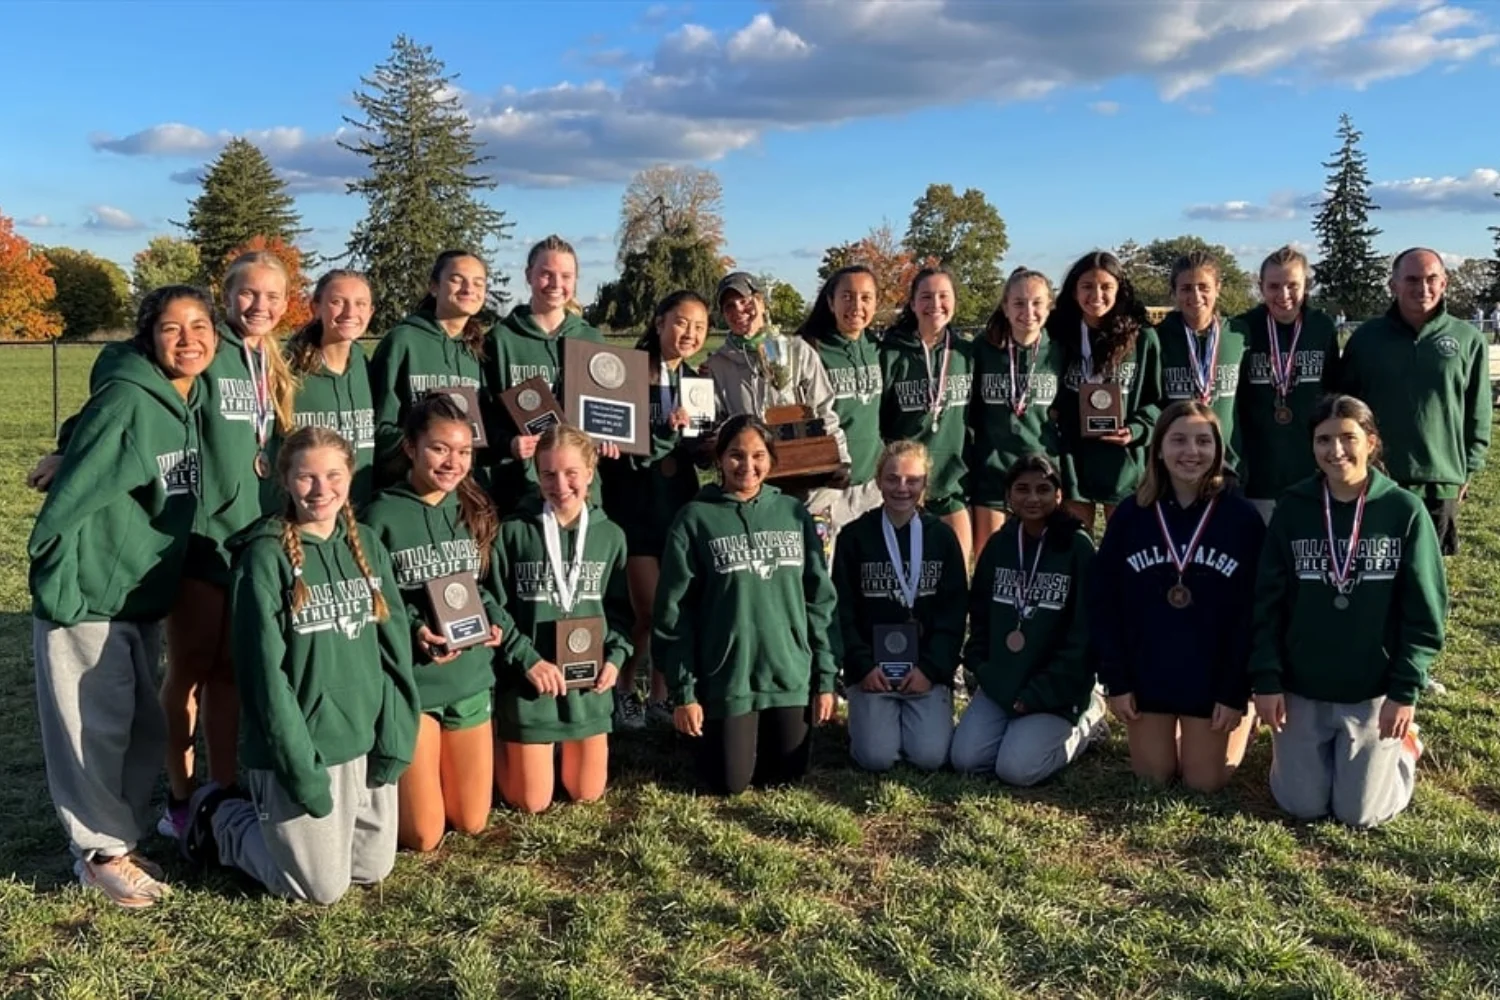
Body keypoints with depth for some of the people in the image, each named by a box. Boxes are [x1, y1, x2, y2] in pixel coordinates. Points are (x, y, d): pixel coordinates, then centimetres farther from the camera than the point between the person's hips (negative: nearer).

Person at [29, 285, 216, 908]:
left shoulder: (193, 402, 4)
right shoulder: (126, 400, -19)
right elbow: (67, 501, -20)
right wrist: (60, 596, -19)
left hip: (144, 600, 8)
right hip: (89, 600, -8)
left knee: (147, 730, 16)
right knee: (95, 731, 5)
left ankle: (118, 837, 32)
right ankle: (102, 852, 20)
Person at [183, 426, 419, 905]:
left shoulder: (367, 546, 4)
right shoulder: (266, 557, -13)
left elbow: (394, 647, 4)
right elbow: (265, 673, -15)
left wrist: (394, 741, -3)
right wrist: (301, 769, -17)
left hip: (367, 742, 6)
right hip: (299, 750, -6)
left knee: (371, 871, 15)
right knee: (322, 889, 6)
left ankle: (271, 817, 36)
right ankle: (220, 816, 27)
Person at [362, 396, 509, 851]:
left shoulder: (474, 511, 3)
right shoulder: (382, 516, -14)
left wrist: (496, 622, -7)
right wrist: (412, 633, -26)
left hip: (470, 679, 5)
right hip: (408, 684, -5)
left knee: (471, 822, 14)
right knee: (423, 835, 3)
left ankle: (424, 773, 43)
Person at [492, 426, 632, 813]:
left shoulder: (610, 535, 1)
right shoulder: (512, 532, -9)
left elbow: (620, 607, 7)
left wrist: (616, 657, -8)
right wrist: (527, 660, -16)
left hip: (589, 685, 3)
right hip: (528, 682, -3)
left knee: (587, 794, 14)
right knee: (531, 802, 6)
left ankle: (547, 752, 44)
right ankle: (499, 747, 35)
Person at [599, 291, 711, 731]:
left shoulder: (698, 381, 10)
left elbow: (703, 450, 12)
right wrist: (666, 430, -26)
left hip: (680, 500, 6)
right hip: (634, 501, -5)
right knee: (652, 608, -6)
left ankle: (660, 695, 20)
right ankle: (623, 688, 17)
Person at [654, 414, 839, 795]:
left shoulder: (794, 514, 4)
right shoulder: (696, 519, -6)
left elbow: (820, 600, 6)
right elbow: (673, 610, -5)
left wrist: (825, 678, 2)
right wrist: (684, 692, -8)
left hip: (791, 676, 3)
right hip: (726, 680, -3)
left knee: (784, 775, 10)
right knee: (728, 783, 2)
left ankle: (757, 735, 41)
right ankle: (707, 734, 33)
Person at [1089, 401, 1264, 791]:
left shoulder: (1242, 518, -9)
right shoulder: (1130, 514, -5)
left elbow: (1252, 613, -8)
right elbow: (1102, 602, -2)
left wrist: (1236, 693, -11)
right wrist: (1115, 681, -6)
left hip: (1214, 681, -2)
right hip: (1146, 675, 2)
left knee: (1204, 781, 5)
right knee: (1153, 775, 9)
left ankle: (1241, 723, 34)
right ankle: (1171, 730, 40)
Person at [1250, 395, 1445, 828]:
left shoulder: (1405, 510, -8)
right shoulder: (1292, 508, -5)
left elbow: (1424, 612, -6)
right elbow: (1267, 602, -2)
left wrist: (1406, 691, -9)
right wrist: (1266, 679, -7)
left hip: (1376, 692, -1)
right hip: (1301, 689, 1)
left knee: (1361, 813, 3)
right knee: (1301, 804, 2)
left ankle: (1401, 745, 31)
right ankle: (1296, 745, 32)